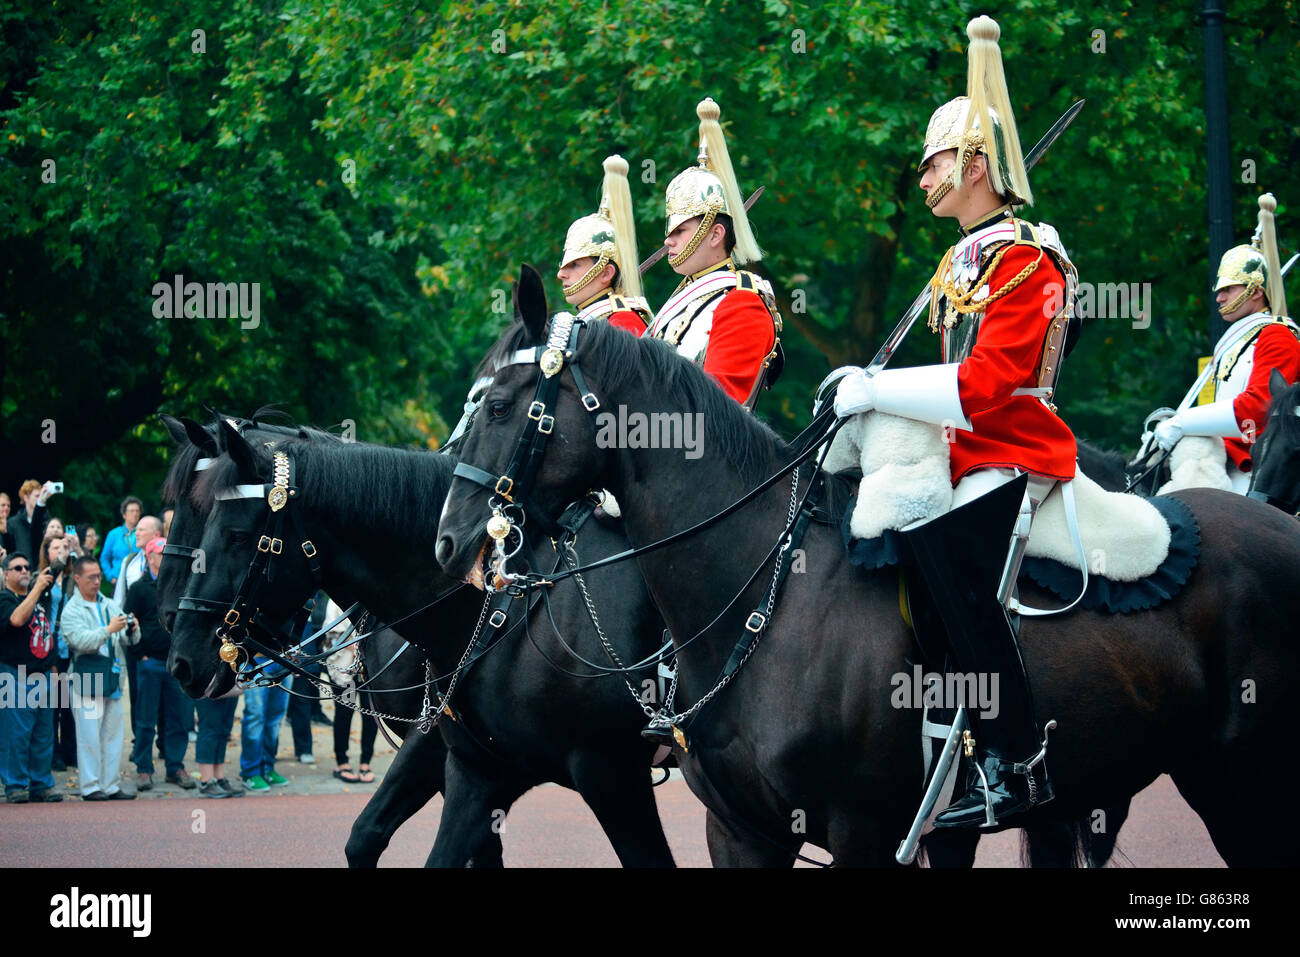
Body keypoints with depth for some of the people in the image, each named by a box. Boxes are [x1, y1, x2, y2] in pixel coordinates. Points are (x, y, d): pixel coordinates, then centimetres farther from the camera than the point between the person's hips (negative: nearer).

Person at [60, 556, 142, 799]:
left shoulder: (110, 606, 15)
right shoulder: (72, 611, -2)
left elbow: (129, 639, 11)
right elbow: (80, 641, -17)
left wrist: (132, 629, -11)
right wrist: (108, 630, -24)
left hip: (113, 678, 6)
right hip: (87, 678, -6)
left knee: (113, 734, 8)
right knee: (90, 736, -6)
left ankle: (112, 785, 13)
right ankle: (91, 786, -3)